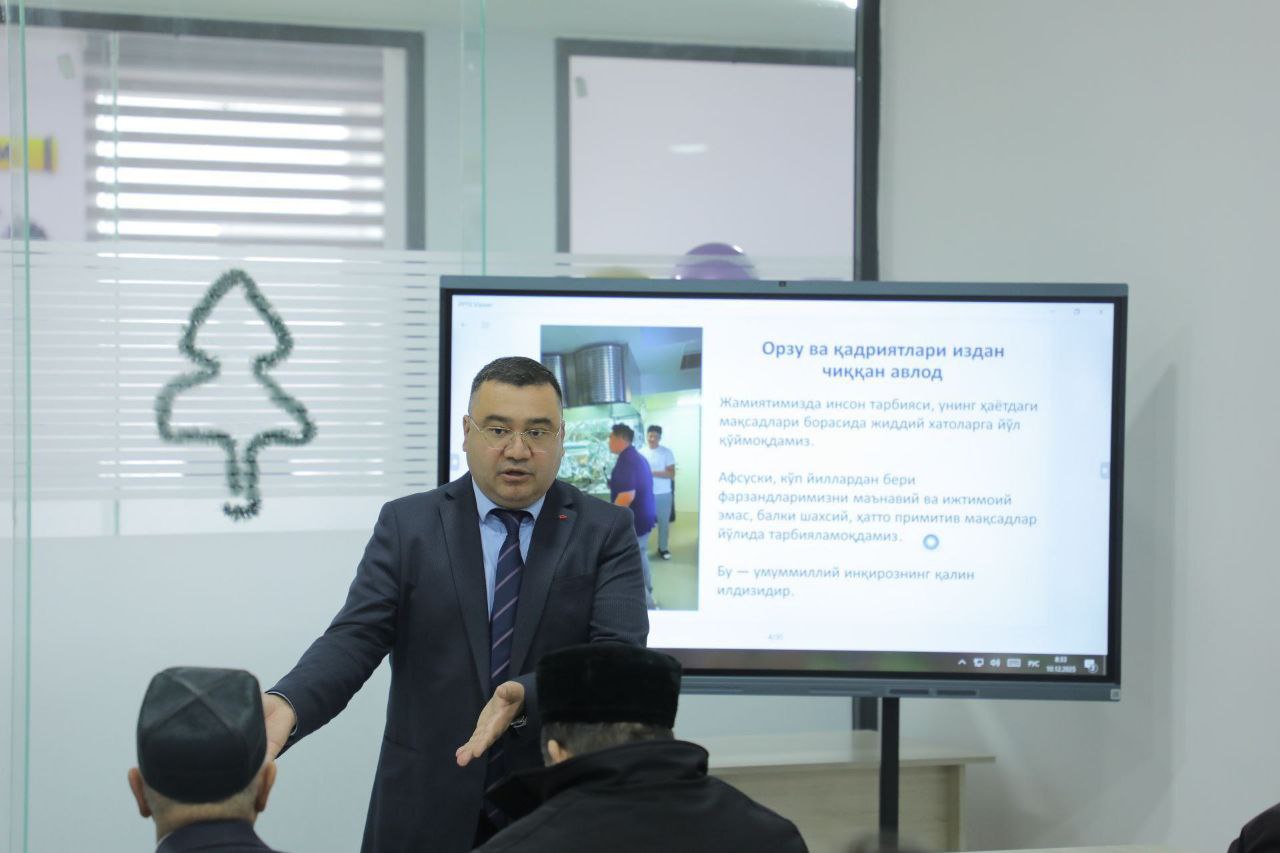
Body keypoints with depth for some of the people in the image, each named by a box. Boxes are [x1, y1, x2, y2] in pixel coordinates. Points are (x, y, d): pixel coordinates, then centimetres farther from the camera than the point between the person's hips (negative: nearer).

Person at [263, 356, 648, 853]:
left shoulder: (606, 531, 0)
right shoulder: (406, 526, 2)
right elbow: (355, 639, -8)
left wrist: (527, 698, -30)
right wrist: (288, 705, -29)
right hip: (427, 812, 1)